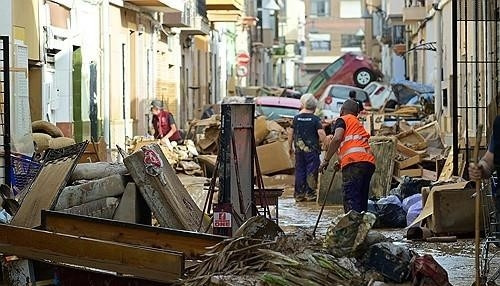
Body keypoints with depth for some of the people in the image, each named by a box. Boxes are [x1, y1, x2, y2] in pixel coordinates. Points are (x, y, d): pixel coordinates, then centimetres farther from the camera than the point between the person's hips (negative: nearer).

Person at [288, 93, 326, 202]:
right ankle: (310, 193, 2)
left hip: (299, 149, 4)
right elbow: (321, 134, -14)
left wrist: (290, 147, 19)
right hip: (312, 149, -4)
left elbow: (290, 133, 8)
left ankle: (299, 194, 12)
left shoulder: (296, 118, 3)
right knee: (311, 171, 3)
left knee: (299, 170, 10)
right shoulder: (315, 119, -8)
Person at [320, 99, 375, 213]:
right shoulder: (358, 124, 35)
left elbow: (337, 139, -6)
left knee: (350, 200, -14)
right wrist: (341, 163, 36)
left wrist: (326, 160, -3)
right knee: (362, 201, 11)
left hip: (354, 163, -8)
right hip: (369, 162, 8)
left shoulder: (342, 120, 11)